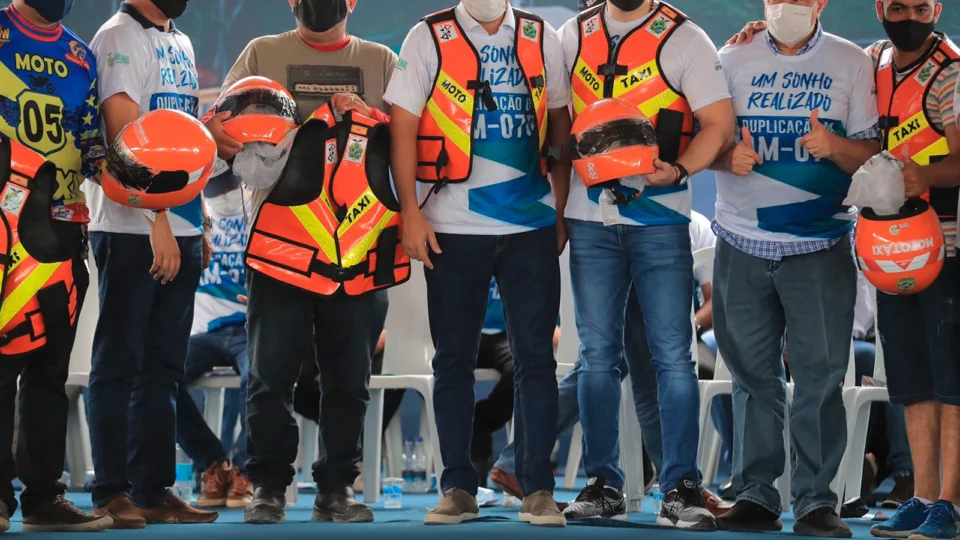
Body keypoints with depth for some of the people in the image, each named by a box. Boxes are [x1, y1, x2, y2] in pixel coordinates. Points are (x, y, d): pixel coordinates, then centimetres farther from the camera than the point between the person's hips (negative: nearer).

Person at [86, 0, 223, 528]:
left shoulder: (180, 44, 17)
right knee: (119, 363, -3)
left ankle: (154, 490, 14)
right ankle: (111, 493, 0)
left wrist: (200, 227, 14)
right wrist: (157, 221, -22)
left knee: (163, 368, 10)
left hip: (180, 229, 8)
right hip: (132, 228, -8)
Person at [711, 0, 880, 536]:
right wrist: (728, 155, -10)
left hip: (820, 245, -2)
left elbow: (873, 154, 3)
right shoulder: (734, 59, 9)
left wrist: (834, 146, -18)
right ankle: (756, 494, 11)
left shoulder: (852, 64, 5)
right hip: (742, 246, 2)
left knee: (820, 375, -5)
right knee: (753, 374, 5)